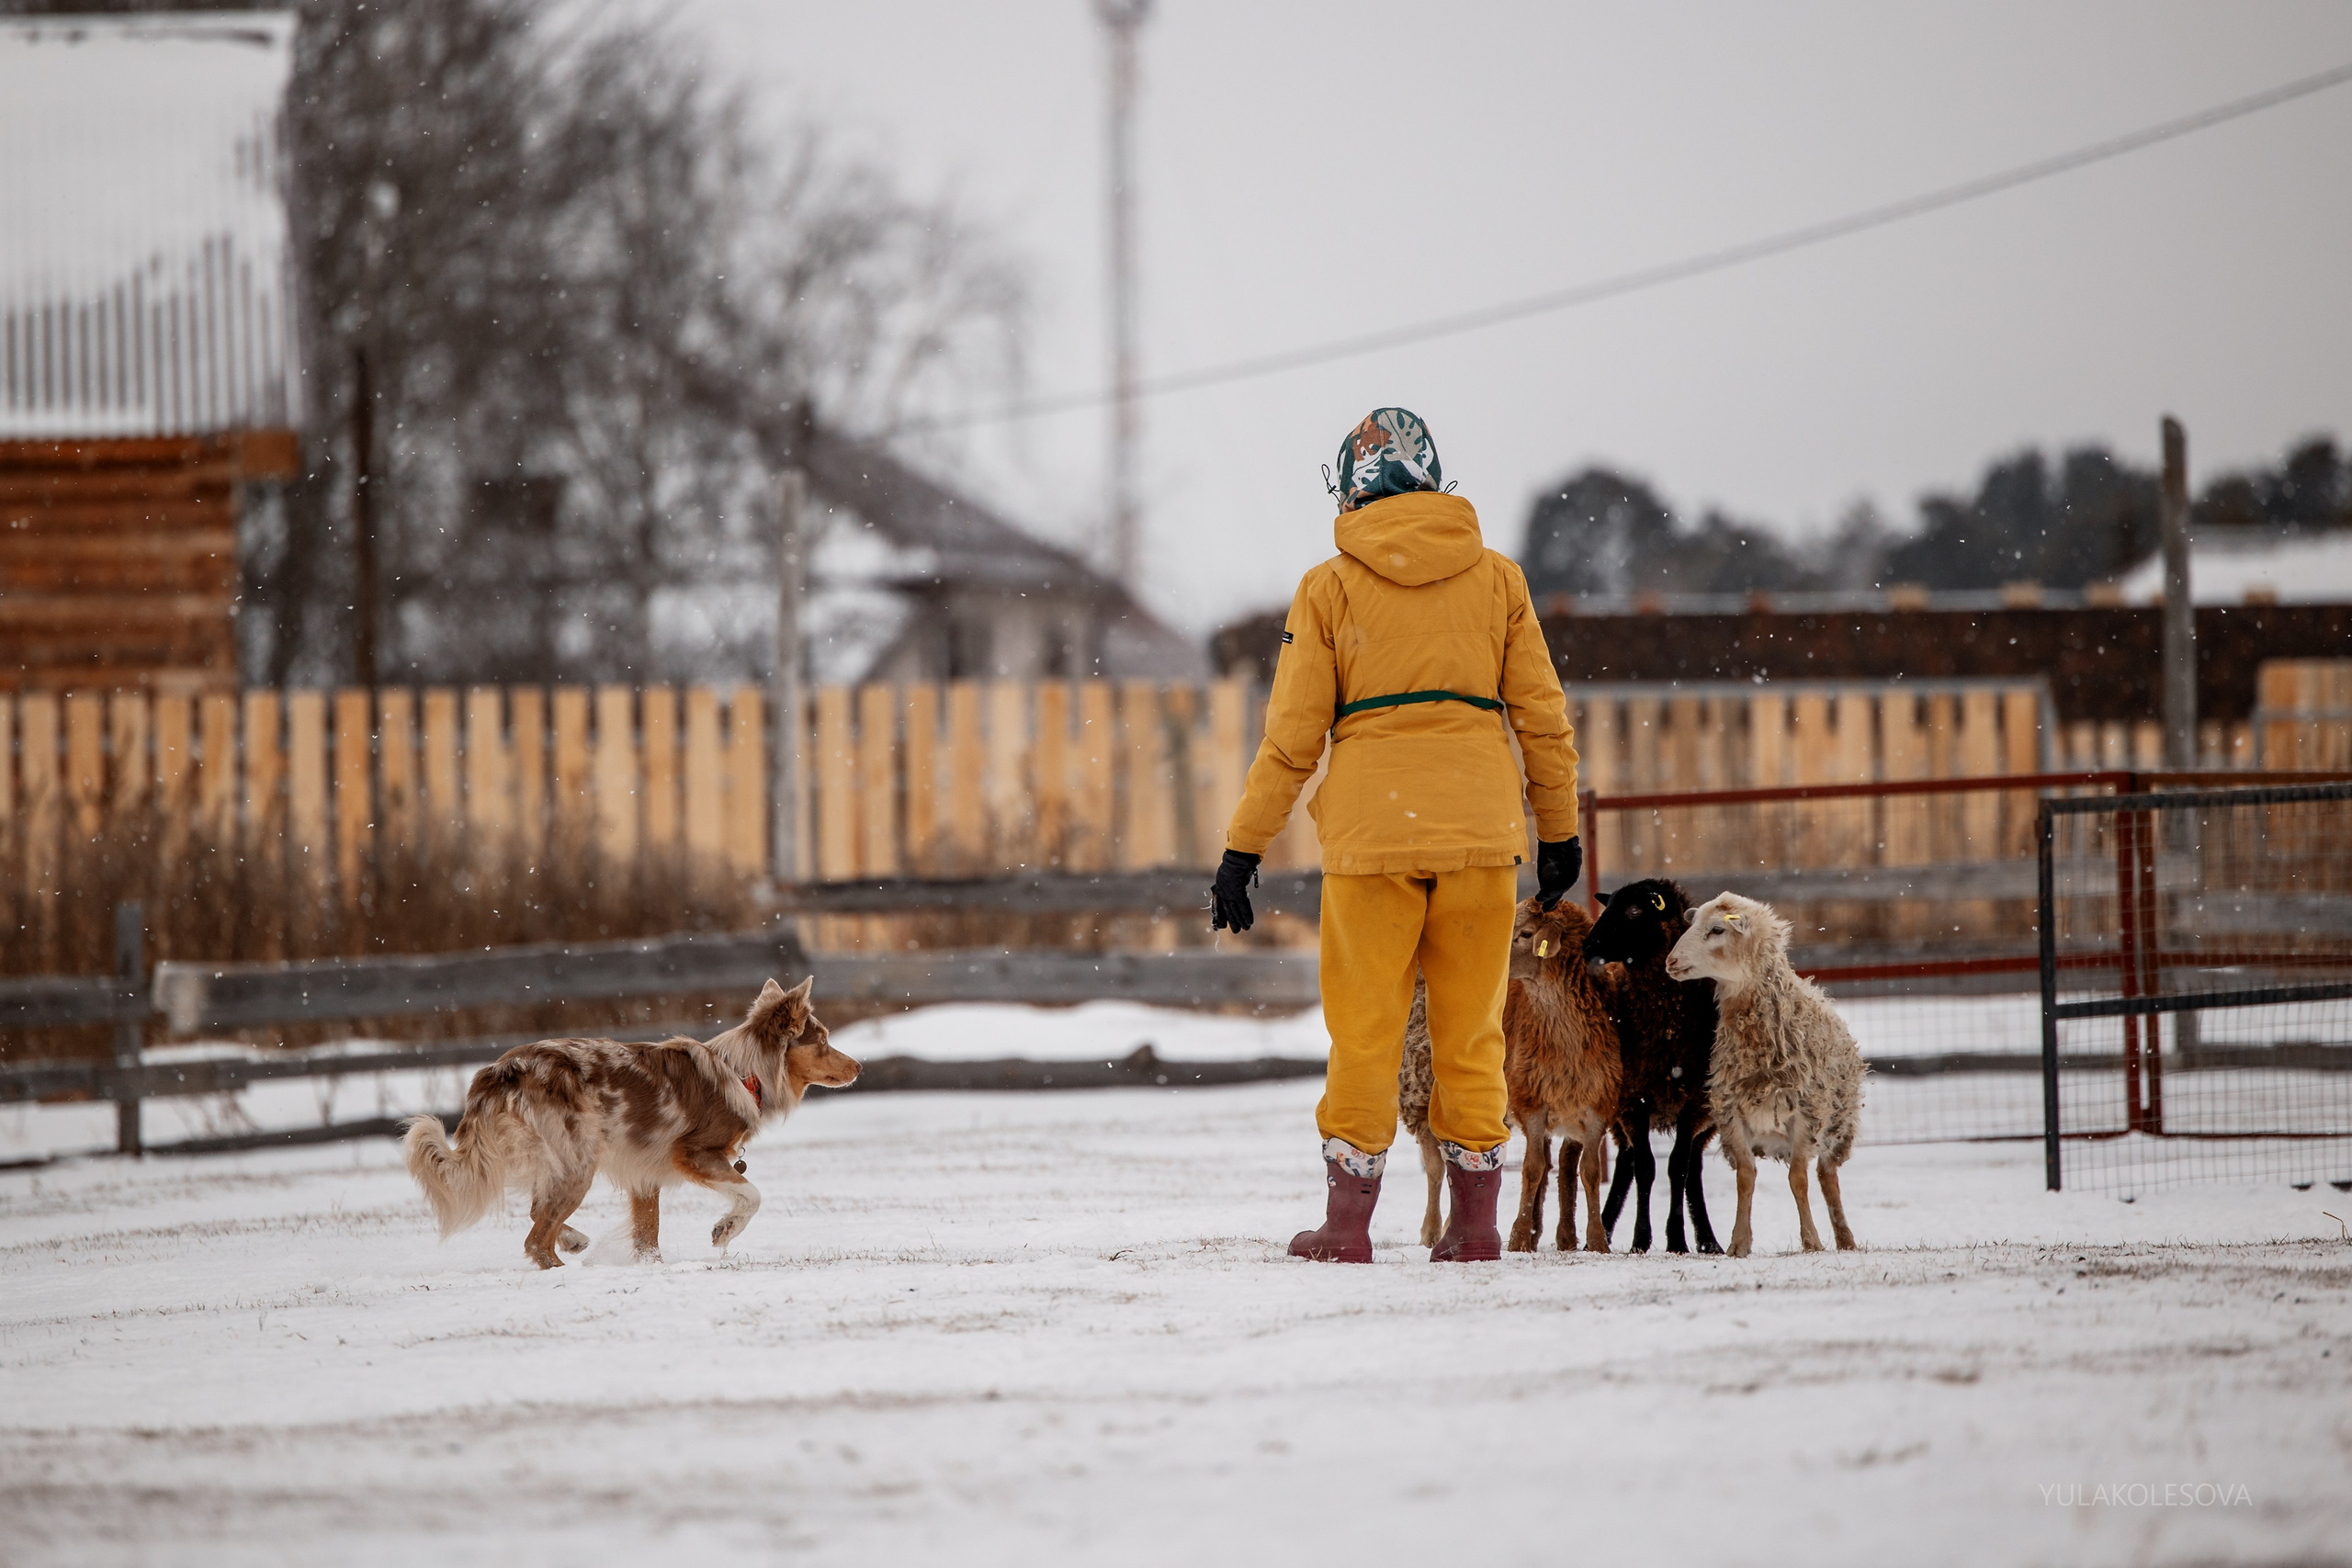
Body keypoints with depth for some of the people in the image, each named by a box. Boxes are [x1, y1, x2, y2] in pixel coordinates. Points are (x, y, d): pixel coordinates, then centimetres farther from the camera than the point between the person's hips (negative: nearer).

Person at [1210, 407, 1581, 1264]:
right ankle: (1475, 1219, 8)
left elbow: (1292, 735, -1)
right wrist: (1558, 830, 18)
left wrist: (1243, 849, 4)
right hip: (1480, 829, 2)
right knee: (1470, 1028, 8)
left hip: (1372, 830, -2)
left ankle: (1347, 1222, 2)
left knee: (1365, 1028, 4)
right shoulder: (1496, 578, 7)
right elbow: (1542, 715, 8)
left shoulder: (1330, 587, 1)